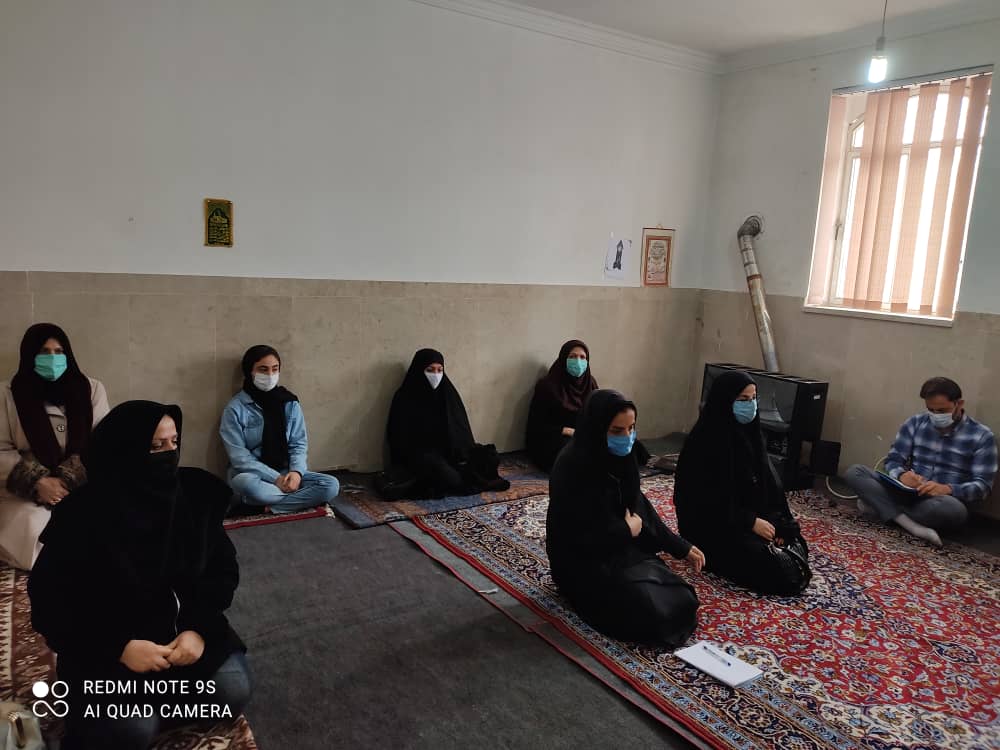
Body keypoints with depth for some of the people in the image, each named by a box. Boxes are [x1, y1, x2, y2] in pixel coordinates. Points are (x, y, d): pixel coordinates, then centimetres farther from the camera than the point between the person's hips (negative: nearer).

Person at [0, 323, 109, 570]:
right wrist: (38, 483, -16)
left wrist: (67, 481, -14)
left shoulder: (91, 389, 6)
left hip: (83, 489, 1)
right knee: (34, 531, -30)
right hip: (25, 494, 0)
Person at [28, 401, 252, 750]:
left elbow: (224, 567, 0)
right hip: (108, 647, -3)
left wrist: (200, 627, -15)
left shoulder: (195, 494, -9)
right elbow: (49, 603, -12)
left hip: (185, 628, 3)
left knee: (233, 692, -16)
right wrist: (119, 648, -22)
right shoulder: (83, 515, -18)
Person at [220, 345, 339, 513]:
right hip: (252, 474, -3)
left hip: (286, 473, 3)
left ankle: (266, 505, -20)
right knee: (245, 484, -40)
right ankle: (302, 498, -20)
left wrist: (296, 472, -17)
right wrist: (275, 478, -21)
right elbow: (239, 456, -13)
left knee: (331, 485, -20)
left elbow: (299, 444, 3)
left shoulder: (290, 403, 3)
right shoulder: (235, 408, -8)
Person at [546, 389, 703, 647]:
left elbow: (640, 507, 12)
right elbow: (579, 535, -25)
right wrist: (627, 530, -12)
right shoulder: (572, 467, -25)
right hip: (584, 562, -7)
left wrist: (680, 547, 9)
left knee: (684, 601, -3)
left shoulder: (618, 457, 0)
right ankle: (583, 593, 4)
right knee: (653, 611, -20)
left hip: (624, 550, 8)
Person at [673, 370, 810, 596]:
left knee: (795, 547, -1)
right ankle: (714, 555, 2)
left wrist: (776, 523, -4)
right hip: (715, 526, -8)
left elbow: (766, 480, 8)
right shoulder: (705, 441, -21)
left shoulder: (748, 432, 5)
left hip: (754, 515, 9)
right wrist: (751, 522, -18)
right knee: (784, 573, -15)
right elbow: (711, 499, -21)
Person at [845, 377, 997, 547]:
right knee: (854, 471, -18)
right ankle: (911, 525, -31)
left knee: (953, 509, -41)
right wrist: (902, 475, -22)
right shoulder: (914, 423, 5)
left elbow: (983, 485, -8)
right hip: (906, 493, 3)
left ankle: (881, 507, -19)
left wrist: (948, 489, -29)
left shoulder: (982, 436, -3)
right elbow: (893, 460, 4)